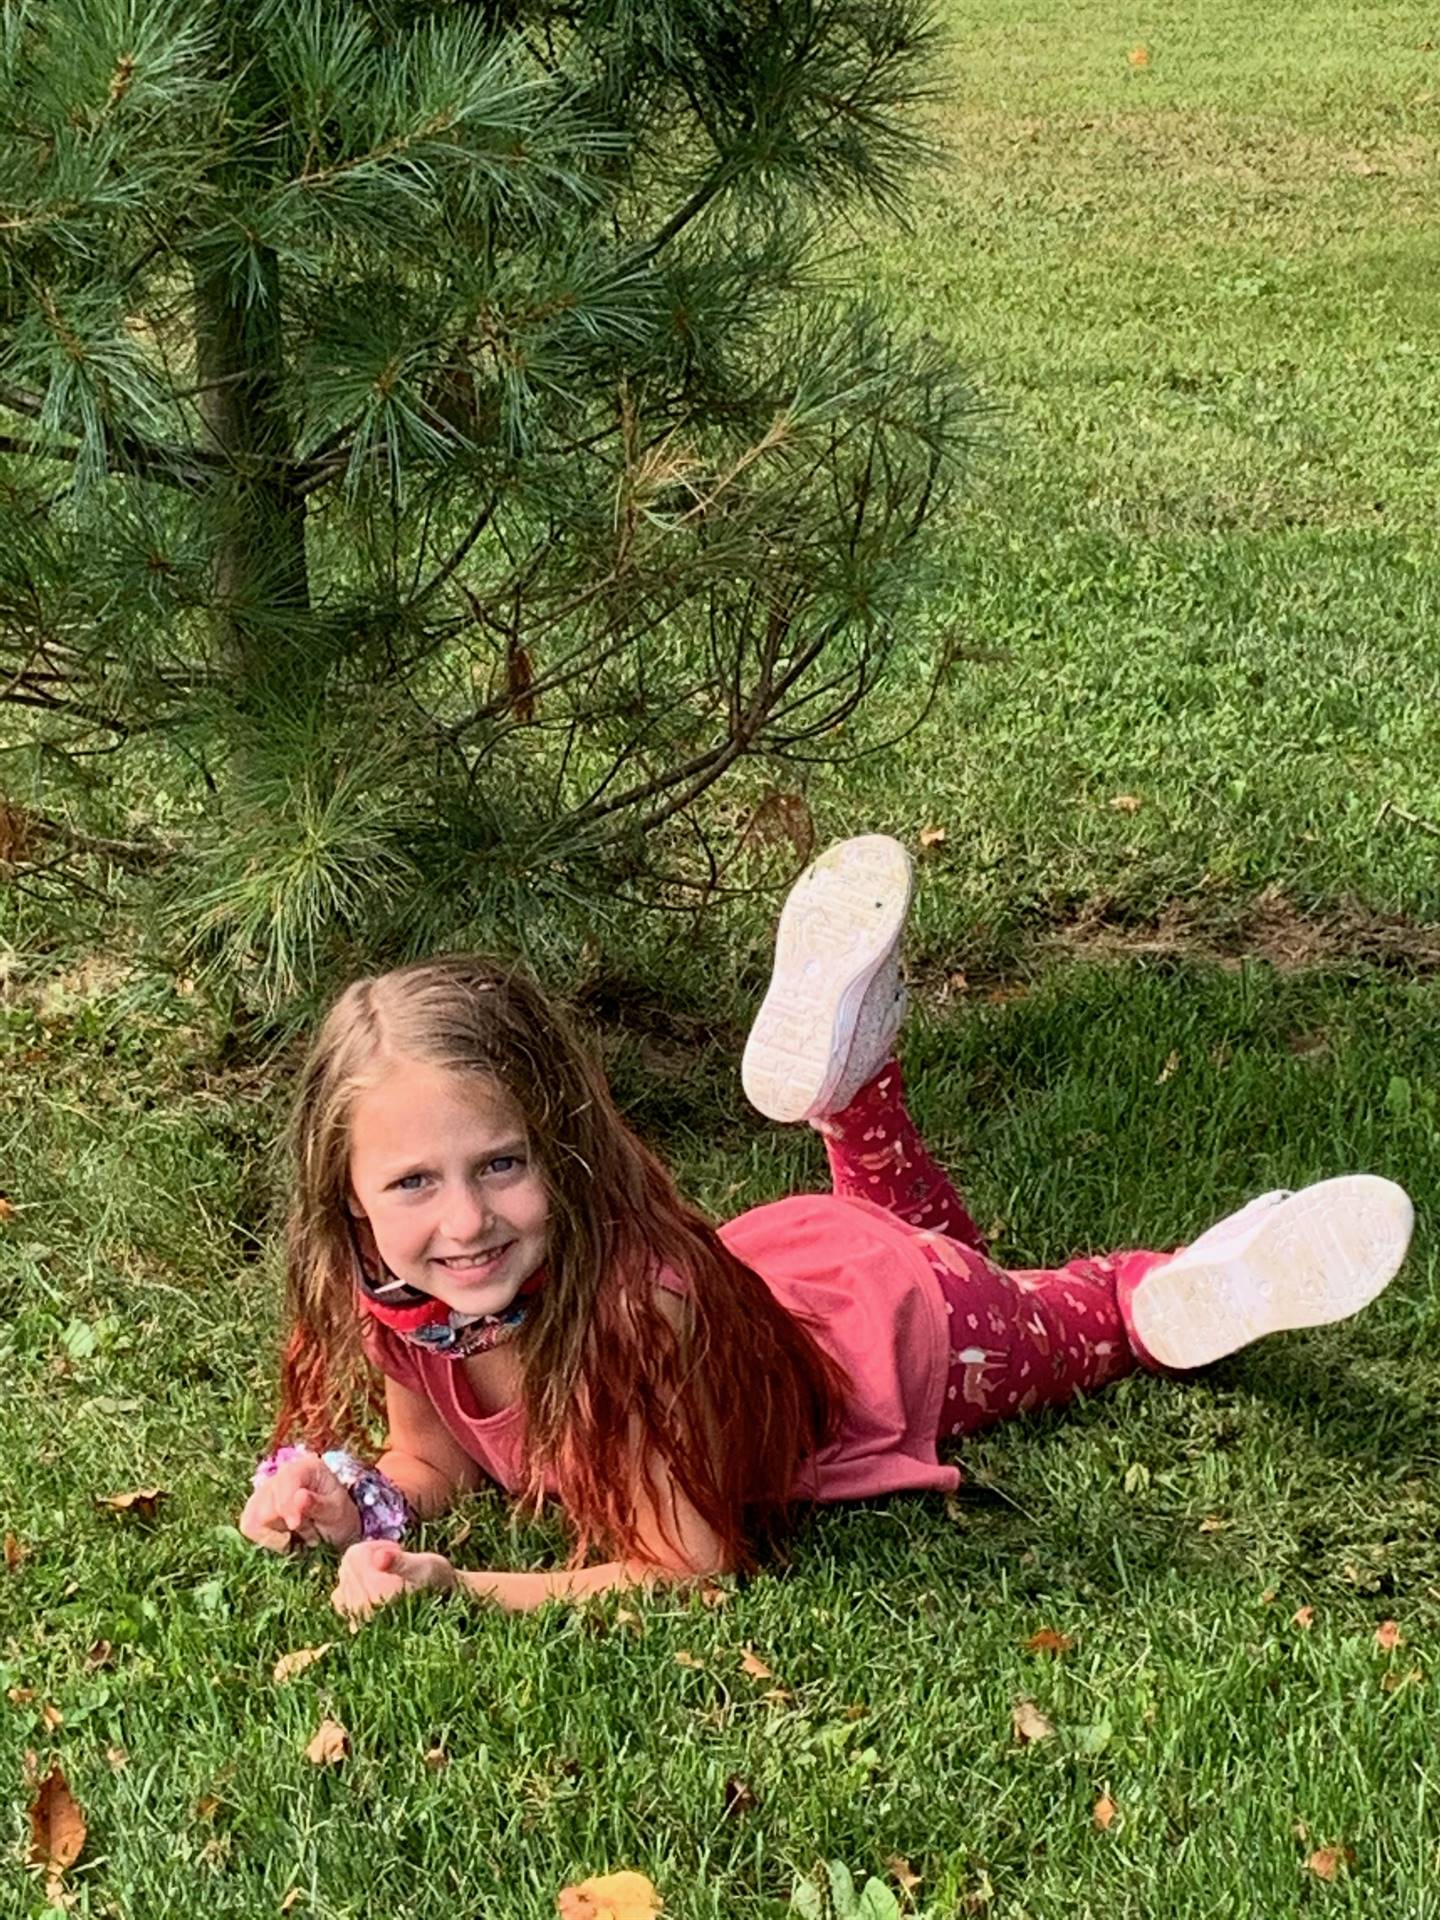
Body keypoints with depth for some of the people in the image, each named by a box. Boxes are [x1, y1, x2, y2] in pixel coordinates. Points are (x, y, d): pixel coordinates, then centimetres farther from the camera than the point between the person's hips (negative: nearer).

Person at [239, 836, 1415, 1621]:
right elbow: (440, 1461, -11)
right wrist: (358, 1506, -32)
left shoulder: (635, 1300, -47)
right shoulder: (391, 1297, -29)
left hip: (898, 1329, -6)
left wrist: (456, 1588, -48)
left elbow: (689, 1567, -41)